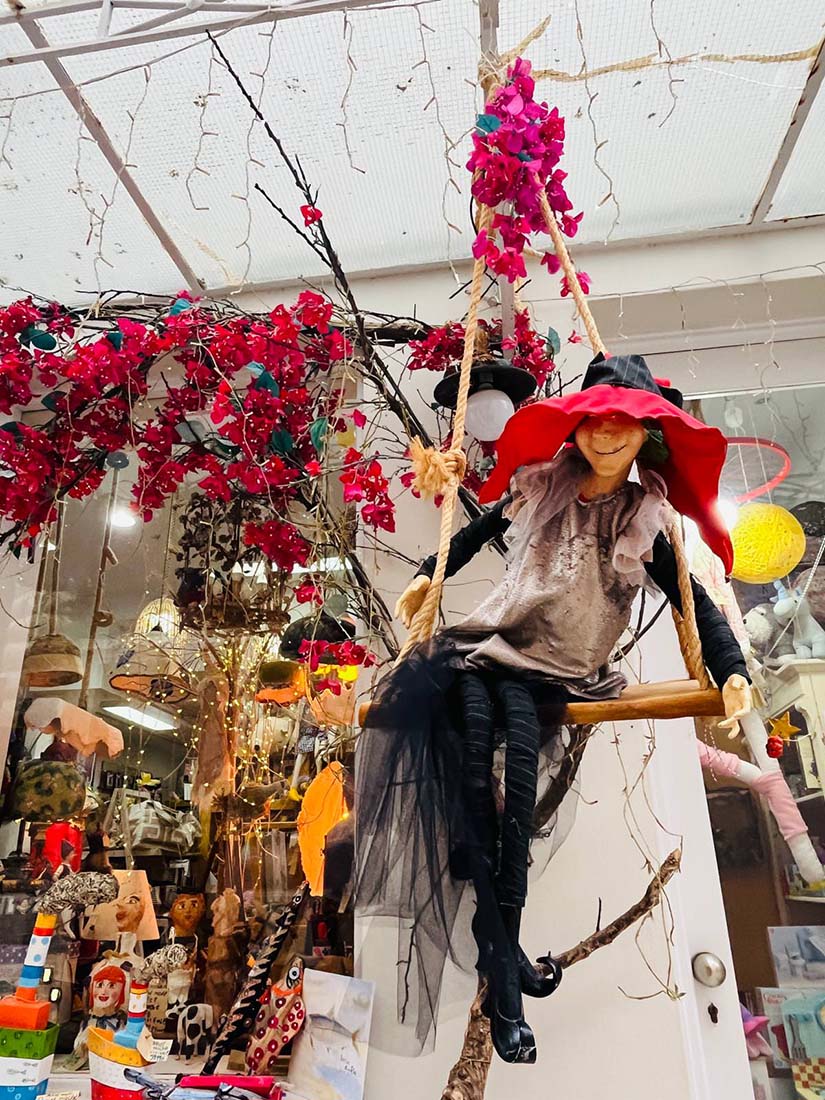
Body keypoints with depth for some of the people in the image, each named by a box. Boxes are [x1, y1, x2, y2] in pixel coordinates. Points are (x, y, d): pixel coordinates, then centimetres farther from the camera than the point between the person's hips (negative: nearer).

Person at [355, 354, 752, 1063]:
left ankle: (500, 949, -16)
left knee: (522, 752, -30)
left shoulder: (645, 519, 4)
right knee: (473, 752, -27)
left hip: (559, 672, -1)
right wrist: (429, 576, 24)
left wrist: (733, 672, -11)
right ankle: (504, 970, -21)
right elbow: (480, 531, 23)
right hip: (493, 645, 1)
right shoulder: (539, 485, 8)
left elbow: (694, 602, 3)